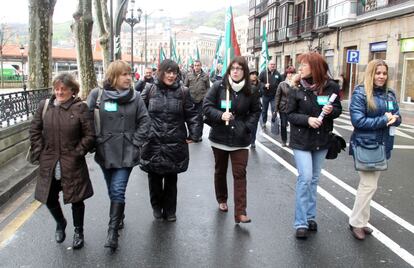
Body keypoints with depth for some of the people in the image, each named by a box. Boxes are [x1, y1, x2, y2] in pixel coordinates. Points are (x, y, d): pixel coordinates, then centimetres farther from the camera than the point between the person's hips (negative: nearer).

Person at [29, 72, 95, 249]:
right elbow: (34, 130, 9)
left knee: (76, 199, 10)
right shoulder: (44, 106, 2)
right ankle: (60, 223, 43)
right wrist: (40, 150, 1)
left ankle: (78, 231, 33)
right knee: (49, 198, 12)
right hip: (48, 164, 3)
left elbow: (89, 136, -9)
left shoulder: (80, 108, -9)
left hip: (73, 165, -3)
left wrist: (77, 153, -12)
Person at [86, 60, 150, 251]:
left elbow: (144, 121, 2)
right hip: (105, 152, 1)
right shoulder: (97, 94, -4)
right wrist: (95, 140, -3)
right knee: (113, 191, 15)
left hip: (126, 153, -1)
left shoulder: (134, 97, -2)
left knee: (118, 191, -8)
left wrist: (135, 142, -4)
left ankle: (113, 231, -2)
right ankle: (119, 217, 39)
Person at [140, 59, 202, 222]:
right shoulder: (150, 91, 0)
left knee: (171, 179, 11)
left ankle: (170, 210, 28)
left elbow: (192, 115, 2)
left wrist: (194, 135, -3)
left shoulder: (182, 92, 0)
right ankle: (156, 207, 33)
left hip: (175, 143, 0)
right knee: (154, 178, 11)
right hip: (153, 142, 0)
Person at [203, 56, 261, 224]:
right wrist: (220, 115, -22)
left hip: (240, 139, 0)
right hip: (219, 137, 1)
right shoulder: (218, 86, -7)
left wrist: (248, 127, -6)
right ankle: (222, 200, 39)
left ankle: (240, 212, -4)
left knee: (240, 174, -5)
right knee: (220, 171, 17)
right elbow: (207, 106, -6)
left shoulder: (250, 91, -3)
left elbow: (256, 111, 8)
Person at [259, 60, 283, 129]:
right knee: (264, 110, 12)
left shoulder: (278, 74, 3)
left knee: (274, 110, 0)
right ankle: (263, 122, 26)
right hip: (265, 95, -1)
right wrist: (264, 85, -21)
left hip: (274, 96, 1)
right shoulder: (263, 72, -5)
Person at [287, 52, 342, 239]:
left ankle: (310, 216, 27)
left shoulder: (331, 87, -4)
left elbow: (338, 109, 6)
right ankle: (301, 223, 1)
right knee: (305, 178, -8)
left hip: (322, 140, 3)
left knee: (314, 179, 13)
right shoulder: (297, 89, -7)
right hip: (301, 140, -3)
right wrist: (307, 119, -21)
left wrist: (331, 111, -16)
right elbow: (290, 114, -5)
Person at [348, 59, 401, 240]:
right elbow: (358, 120, -18)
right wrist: (384, 120, -17)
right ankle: (356, 223, 9)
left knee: (368, 184, 13)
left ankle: (361, 220, 25)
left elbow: (397, 117, 13)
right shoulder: (360, 93, -10)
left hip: (382, 145, 7)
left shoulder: (390, 94, 9)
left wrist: (394, 118, -11)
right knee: (369, 185, -7)